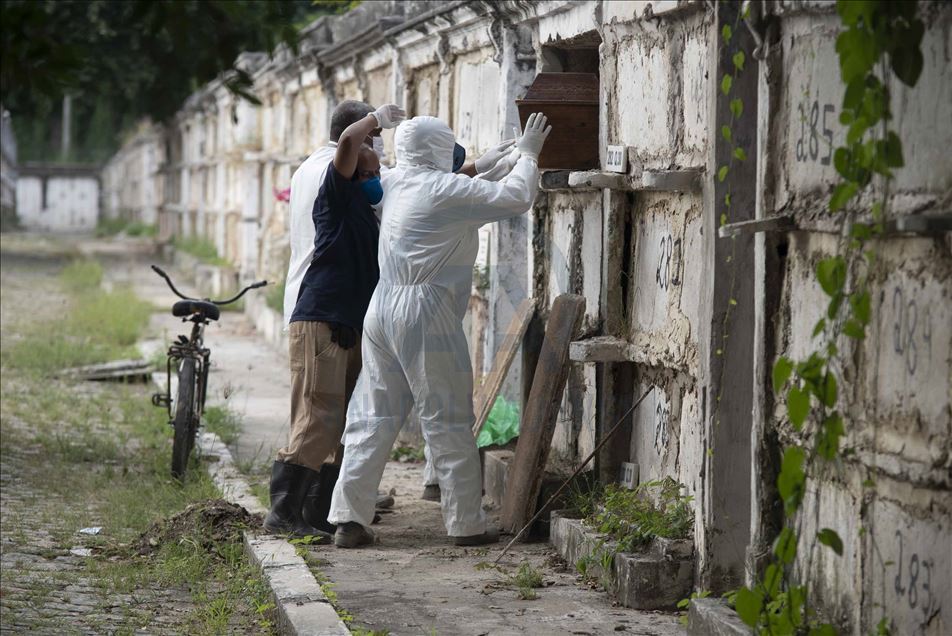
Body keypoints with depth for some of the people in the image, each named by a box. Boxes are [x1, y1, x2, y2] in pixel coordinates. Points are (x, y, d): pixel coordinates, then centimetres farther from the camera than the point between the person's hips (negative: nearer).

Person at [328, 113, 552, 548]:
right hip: (425, 315, -7)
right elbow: (516, 197, -9)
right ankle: (466, 523, 6)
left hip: (382, 308, 7)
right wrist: (528, 154, 7)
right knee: (448, 423, 1)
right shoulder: (446, 190, -10)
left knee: (373, 417, 8)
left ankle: (349, 519, 4)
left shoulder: (394, 183, 12)